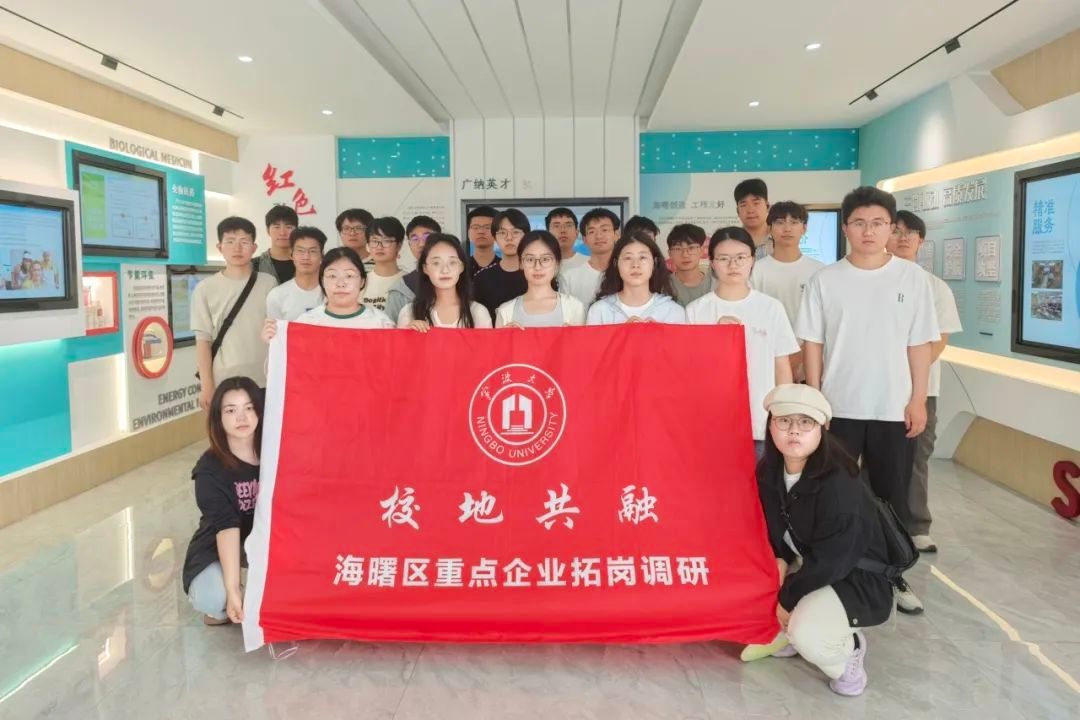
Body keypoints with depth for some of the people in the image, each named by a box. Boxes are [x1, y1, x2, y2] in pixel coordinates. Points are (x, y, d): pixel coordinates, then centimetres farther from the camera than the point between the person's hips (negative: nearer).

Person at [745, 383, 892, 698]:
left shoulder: (840, 485, -30)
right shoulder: (768, 472, -8)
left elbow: (830, 560, -27)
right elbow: (771, 527, 6)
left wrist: (788, 597, -18)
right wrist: (779, 560, -14)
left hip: (857, 581, -7)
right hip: (806, 565, 8)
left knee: (806, 632, -32)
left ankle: (847, 651, 4)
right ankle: (781, 633, 17)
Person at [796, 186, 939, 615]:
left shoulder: (913, 277, 1)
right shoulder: (825, 280, -1)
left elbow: (919, 345, 2)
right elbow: (812, 344, 0)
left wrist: (918, 400, -1)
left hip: (893, 408, 1)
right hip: (839, 407, -1)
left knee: (892, 497, 10)